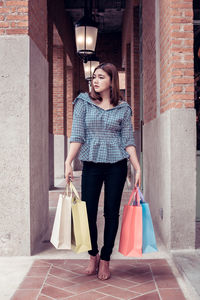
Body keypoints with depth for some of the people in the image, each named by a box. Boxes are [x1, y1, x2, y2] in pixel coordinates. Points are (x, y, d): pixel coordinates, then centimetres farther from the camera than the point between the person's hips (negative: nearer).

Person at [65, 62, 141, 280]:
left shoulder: (123, 108, 6)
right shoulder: (83, 103, 4)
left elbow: (128, 141, 5)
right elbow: (77, 136, -2)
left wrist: (138, 168, -3)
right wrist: (68, 163, -12)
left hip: (117, 166, 0)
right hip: (91, 164, 0)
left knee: (112, 213, 5)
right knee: (88, 212, -1)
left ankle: (105, 260, 20)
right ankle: (93, 256, 23)